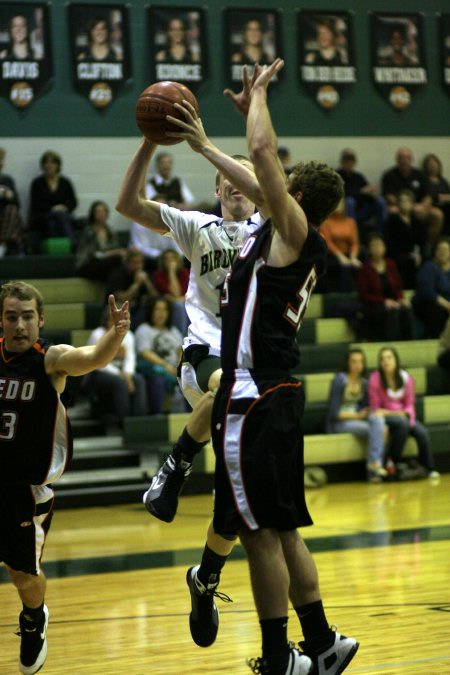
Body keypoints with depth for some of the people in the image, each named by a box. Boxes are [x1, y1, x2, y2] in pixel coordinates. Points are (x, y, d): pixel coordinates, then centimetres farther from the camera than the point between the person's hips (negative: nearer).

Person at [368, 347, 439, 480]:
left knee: (422, 433, -24)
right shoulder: (375, 379, -10)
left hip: (404, 415, 4)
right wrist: (395, 413, -14)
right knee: (402, 424, -36)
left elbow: (410, 404, 7)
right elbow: (375, 409, -7)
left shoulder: (406, 378, 2)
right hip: (385, 417, -4)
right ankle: (395, 463, -22)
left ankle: (428, 469, -7)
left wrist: (406, 413, -15)